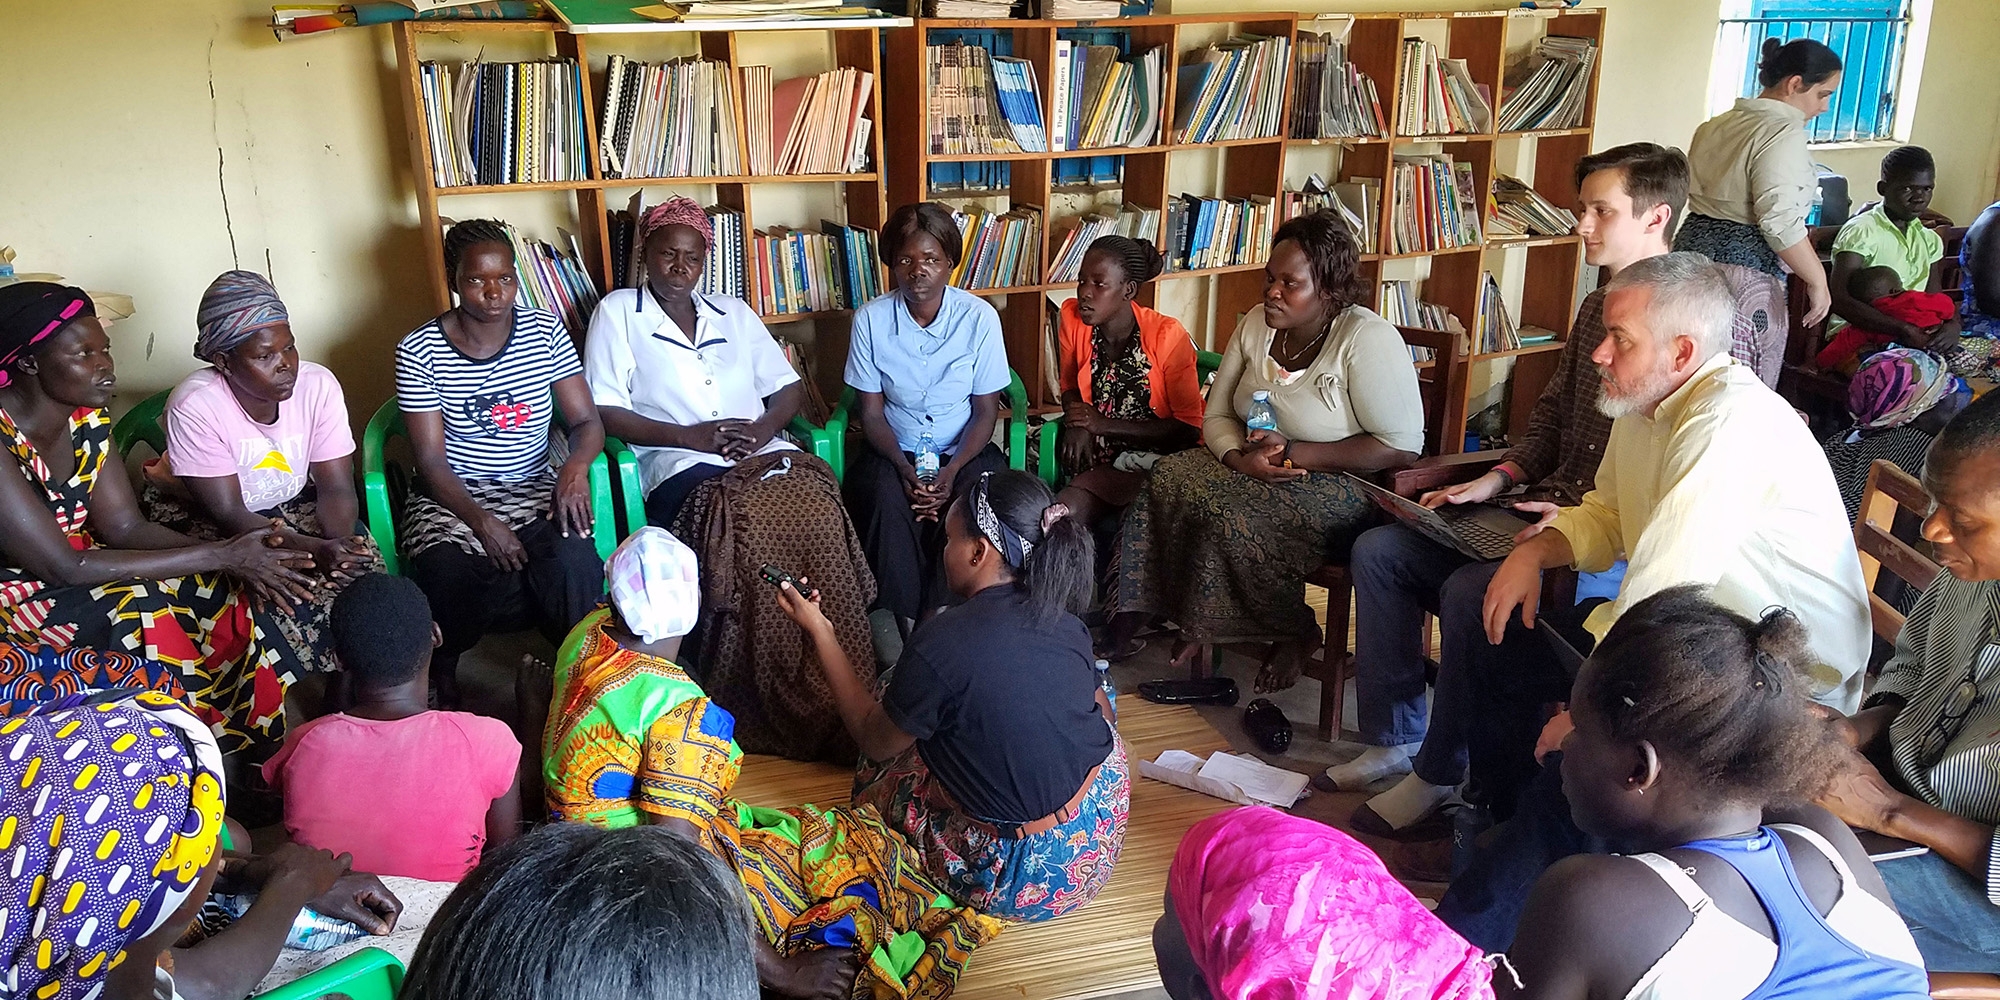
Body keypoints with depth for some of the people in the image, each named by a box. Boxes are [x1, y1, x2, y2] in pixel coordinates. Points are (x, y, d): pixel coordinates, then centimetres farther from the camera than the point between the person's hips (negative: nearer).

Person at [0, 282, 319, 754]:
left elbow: (126, 527, -5)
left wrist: (234, 558, -22)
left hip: (76, 568, 7)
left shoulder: (86, 420, -3)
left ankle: (255, 757, -2)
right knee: (138, 616, -30)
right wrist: (219, 557, -29)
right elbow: (63, 567, -27)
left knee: (228, 592, -12)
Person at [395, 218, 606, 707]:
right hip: (450, 496, -1)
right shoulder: (419, 352, -5)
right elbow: (431, 461, -8)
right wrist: (481, 521, -24)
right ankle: (442, 676, -2)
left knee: (574, 562, -32)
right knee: (448, 575, -33)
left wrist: (577, 464, -24)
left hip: (535, 489, 1)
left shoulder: (545, 330, 1)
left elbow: (587, 421, 0)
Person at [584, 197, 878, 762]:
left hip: (765, 454, 4)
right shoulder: (618, 313, 14)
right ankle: (763, 711, -22)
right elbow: (606, 413, 3)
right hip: (683, 465, -3)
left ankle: (840, 701, -22)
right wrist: (688, 435, -11)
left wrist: (762, 428, -2)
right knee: (747, 524, -36)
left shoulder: (734, 313, 26)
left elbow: (789, 388, 21)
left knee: (819, 510, -30)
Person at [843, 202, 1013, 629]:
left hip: (963, 449, 0)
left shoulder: (979, 317, -9)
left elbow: (986, 411, -4)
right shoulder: (871, 319, -6)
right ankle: (906, 621, -19)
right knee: (885, 497, -32)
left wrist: (950, 471, -19)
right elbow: (871, 410, -2)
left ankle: (940, 613, -17)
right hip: (895, 450, 0)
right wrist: (904, 469, -18)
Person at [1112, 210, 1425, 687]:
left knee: (1231, 516, -30)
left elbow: (1401, 449, -19)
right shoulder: (1256, 323, 3)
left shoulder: (1368, 339, -16)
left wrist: (1294, 453, -21)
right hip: (1255, 470, 7)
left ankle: (1294, 633, -5)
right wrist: (1240, 458, -17)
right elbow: (1217, 416, 7)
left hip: (1345, 486, -6)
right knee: (1167, 482, -18)